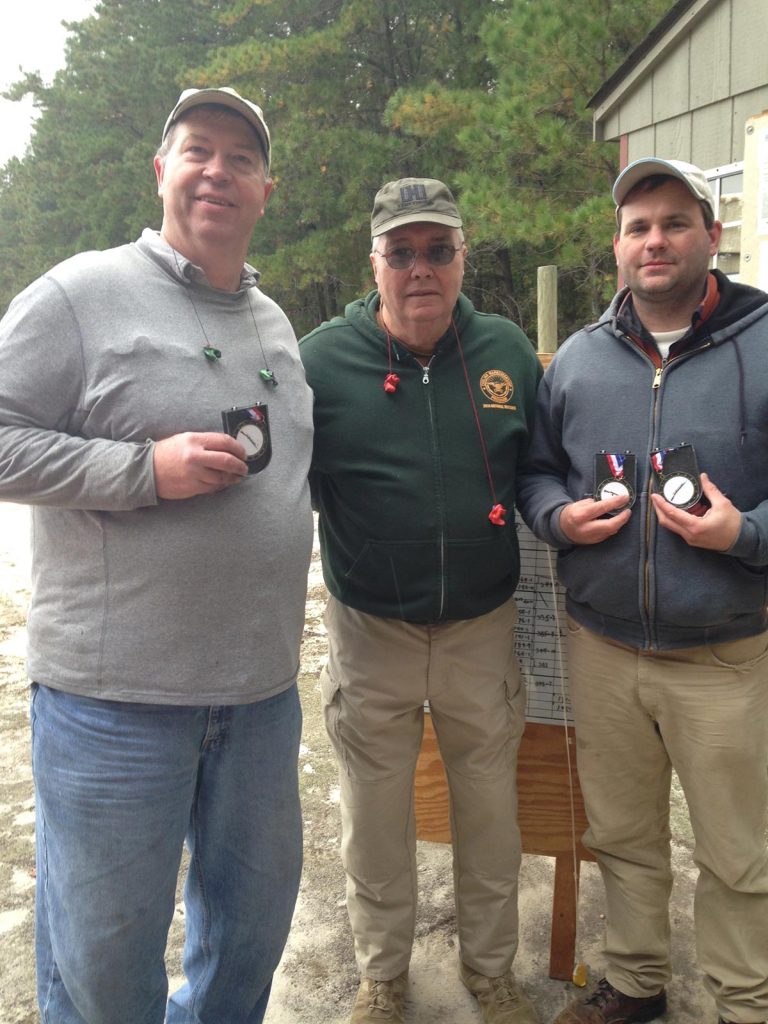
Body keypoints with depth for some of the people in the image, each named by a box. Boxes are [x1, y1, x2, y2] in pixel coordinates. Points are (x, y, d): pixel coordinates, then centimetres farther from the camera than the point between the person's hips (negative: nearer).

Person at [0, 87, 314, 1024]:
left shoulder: (274, 321, 14)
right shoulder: (83, 293, -7)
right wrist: (144, 469, -20)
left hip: (263, 687, 7)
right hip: (115, 697, -6)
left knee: (255, 918, 22)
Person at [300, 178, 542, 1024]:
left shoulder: (508, 350, 0)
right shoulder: (321, 359, -7)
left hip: (484, 627, 2)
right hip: (370, 634, -1)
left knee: (491, 810, 17)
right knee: (375, 818, 15)